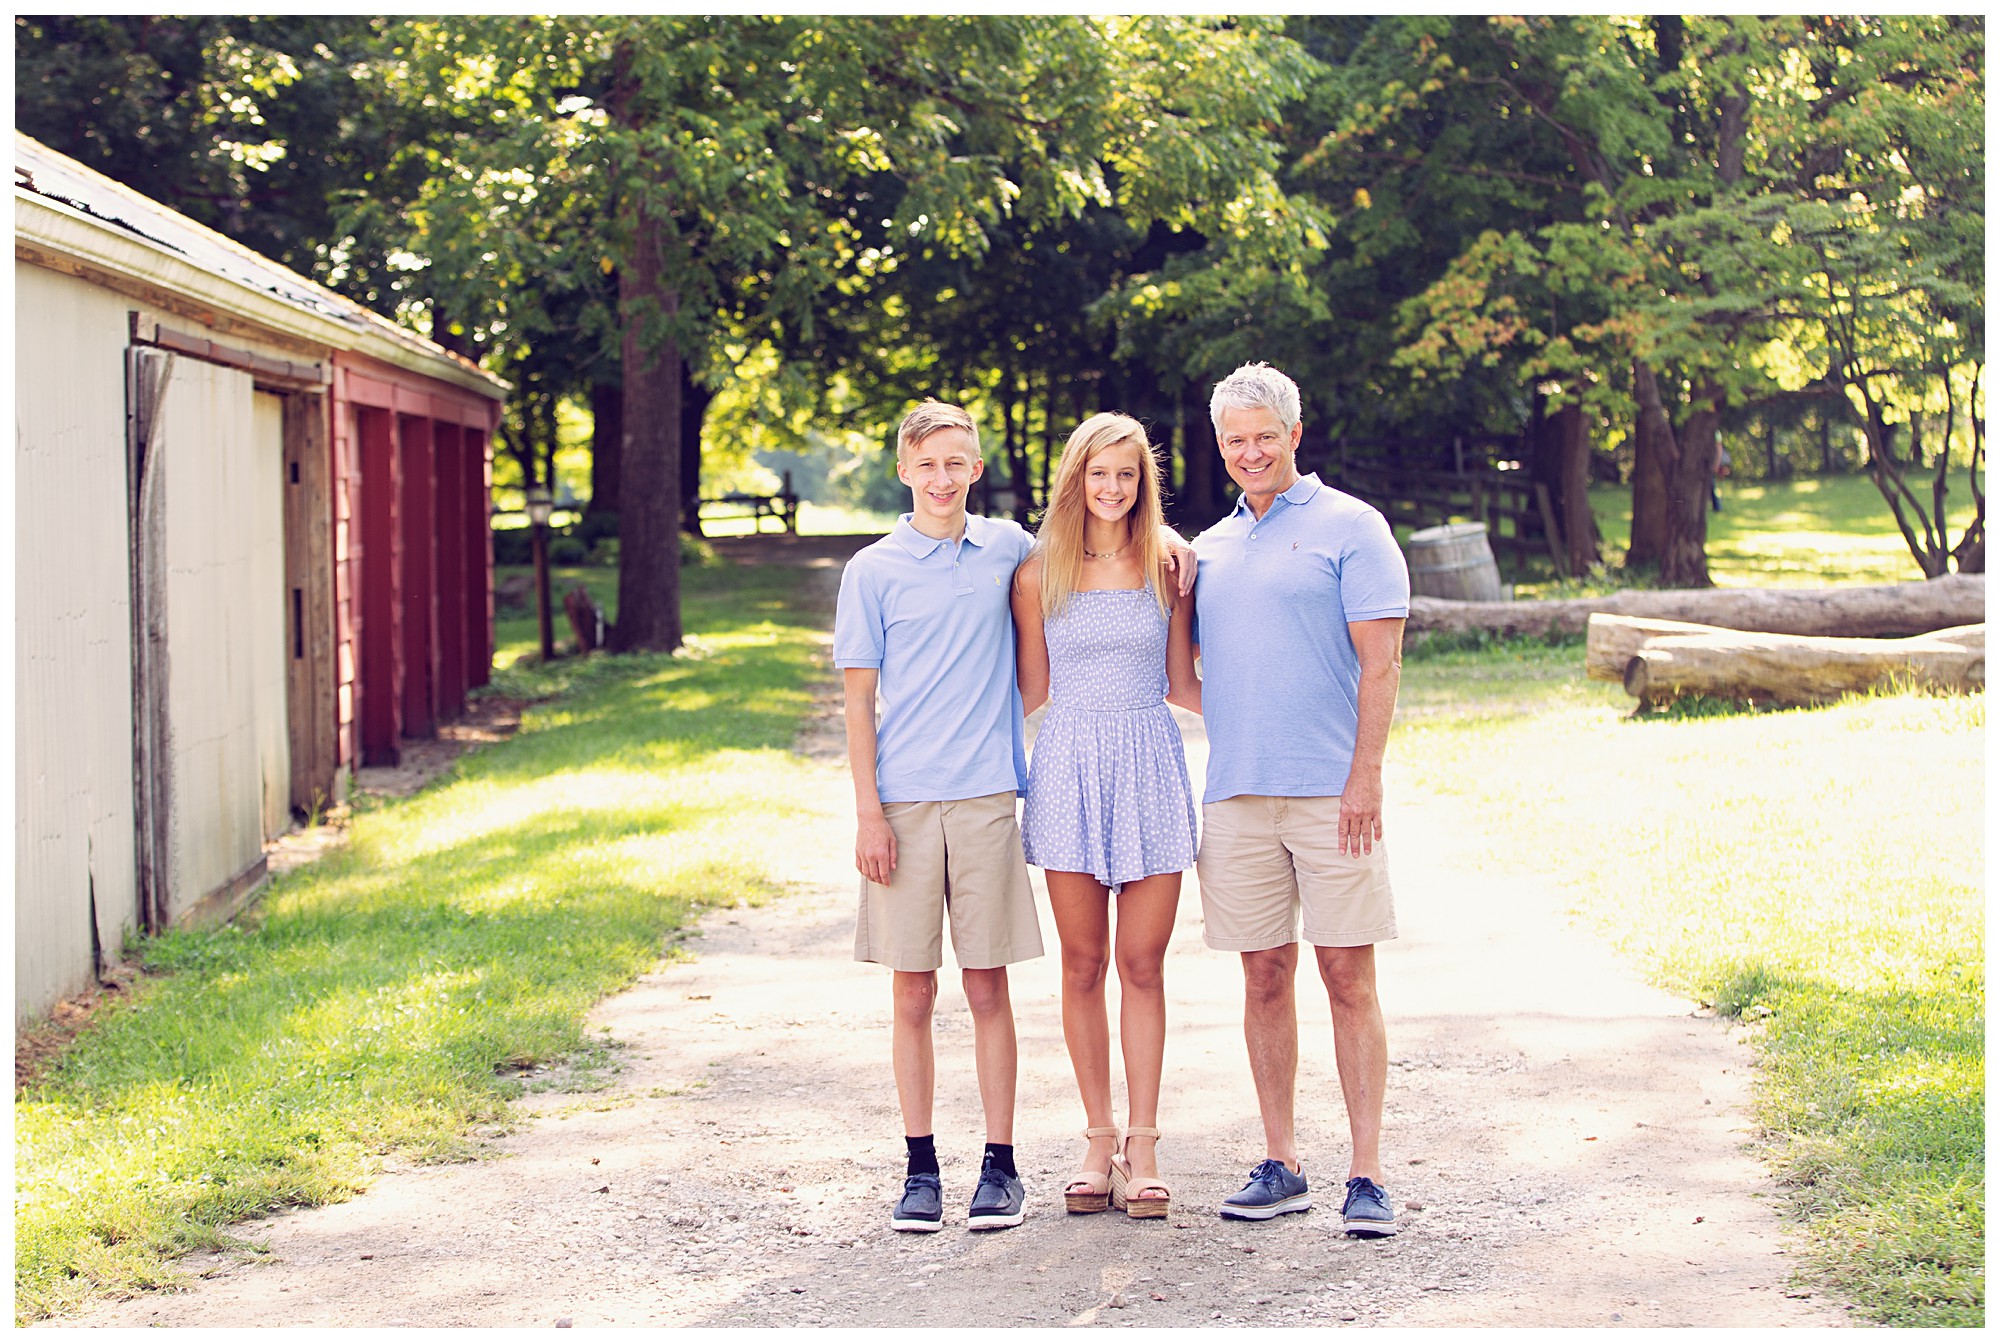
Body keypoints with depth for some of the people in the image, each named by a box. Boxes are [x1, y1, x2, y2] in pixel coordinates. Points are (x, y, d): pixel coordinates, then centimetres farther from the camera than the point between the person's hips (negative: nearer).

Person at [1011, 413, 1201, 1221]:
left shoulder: (1167, 567, 4)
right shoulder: (1040, 573, 3)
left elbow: (1181, 684, 9)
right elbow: (1032, 690, 9)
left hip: (1149, 767, 0)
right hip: (1070, 768, 0)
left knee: (1143, 965, 1)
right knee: (1083, 965, 4)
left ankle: (1142, 1146, 8)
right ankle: (1099, 1141, 14)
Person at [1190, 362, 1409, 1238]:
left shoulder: (1348, 527, 1)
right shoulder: (1210, 548, 17)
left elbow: (1379, 659, -6)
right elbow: (1188, 665, 22)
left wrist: (1366, 775, -15)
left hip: (1330, 793, -5)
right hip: (1236, 794, 5)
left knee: (1349, 977, -5)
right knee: (1265, 977, 7)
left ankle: (1367, 1174, -2)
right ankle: (1280, 1166, 15)